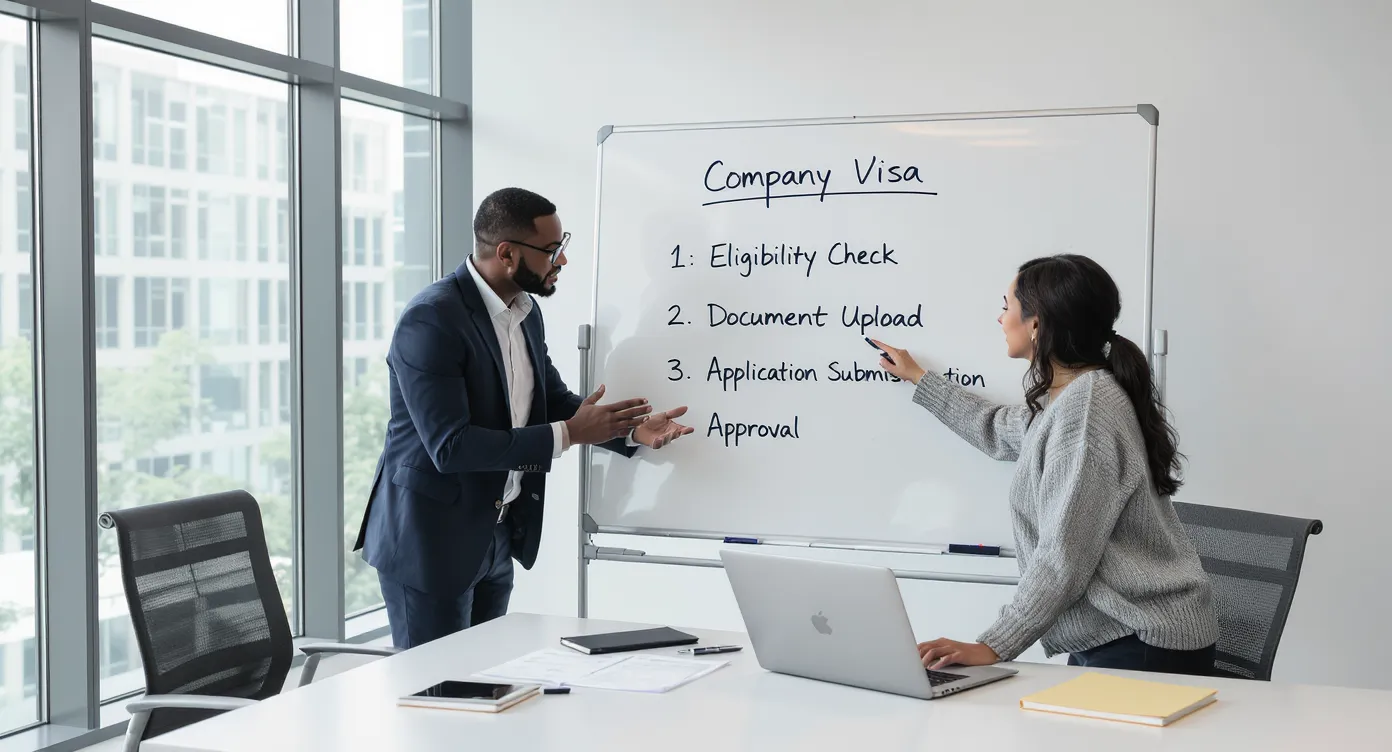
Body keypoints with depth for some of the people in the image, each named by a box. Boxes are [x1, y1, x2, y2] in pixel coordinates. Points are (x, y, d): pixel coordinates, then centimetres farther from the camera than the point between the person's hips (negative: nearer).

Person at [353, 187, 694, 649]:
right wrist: (567, 434, -26)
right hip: (430, 540, -8)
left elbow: (553, 400, 15)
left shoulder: (526, 311, 4)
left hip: (496, 538, 8)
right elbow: (450, 447, -28)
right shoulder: (431, 320, -22)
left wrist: (631, 430, -3)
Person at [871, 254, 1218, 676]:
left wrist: (992, 647, -24)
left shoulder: (1086, 406, -20)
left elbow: (1064, 558, -24)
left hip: (1146, 645, -10)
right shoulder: (1066, 400, 13)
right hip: (1108, 640, 10)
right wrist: (919, 379, 44)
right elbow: (1000, 432, 36)